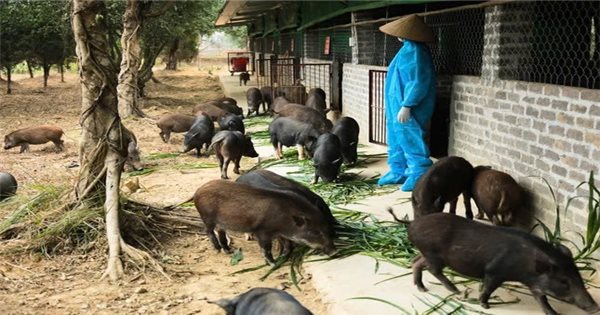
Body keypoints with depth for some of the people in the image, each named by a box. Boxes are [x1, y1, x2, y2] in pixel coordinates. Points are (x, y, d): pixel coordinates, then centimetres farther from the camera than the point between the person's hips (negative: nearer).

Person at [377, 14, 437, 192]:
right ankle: (398, 172, 26)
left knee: (410, 141, -5)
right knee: (397, 140, 16)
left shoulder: (414, 51, -20)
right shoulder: (408, 49, 12)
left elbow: (417, 82, -25)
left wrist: (406, 106, -26)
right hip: (398, 105, 11)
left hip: (406, 108, -11)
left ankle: (419, 176, 2)